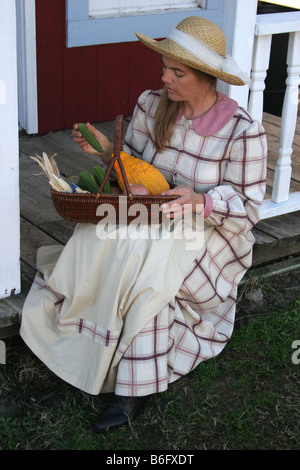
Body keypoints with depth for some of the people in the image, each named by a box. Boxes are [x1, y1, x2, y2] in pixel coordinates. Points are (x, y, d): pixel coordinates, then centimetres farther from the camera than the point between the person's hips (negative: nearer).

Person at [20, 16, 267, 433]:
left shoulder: (243, 131, -14)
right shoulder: (151, 105, 1)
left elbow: (248, 208, -11)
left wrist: (201, 200, -29)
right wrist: (108, 151, -8)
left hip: (212, 233, -5)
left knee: (146, 267, -33)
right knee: (98, 241, -26)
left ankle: (136, 389, -20)